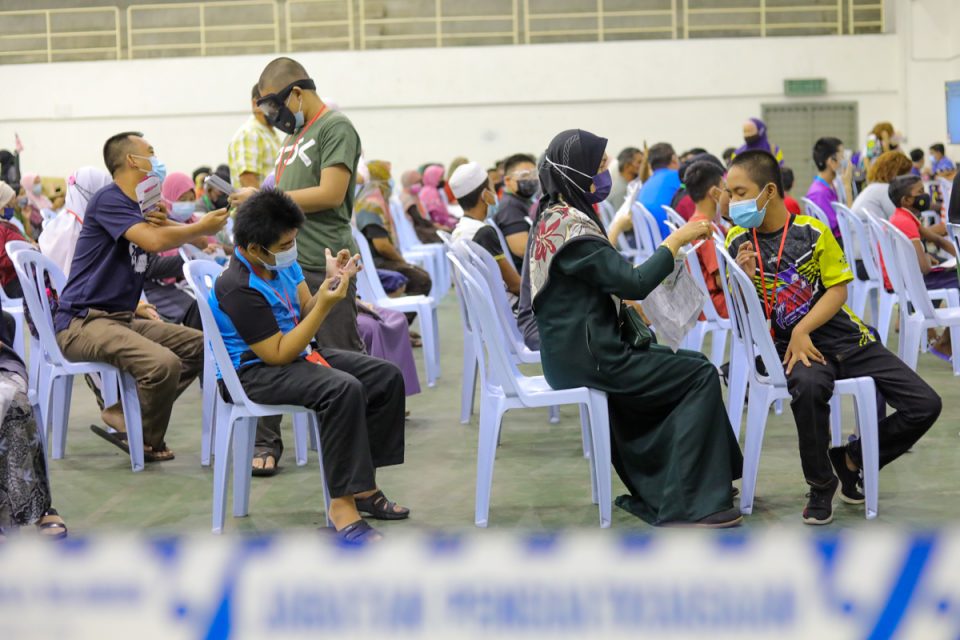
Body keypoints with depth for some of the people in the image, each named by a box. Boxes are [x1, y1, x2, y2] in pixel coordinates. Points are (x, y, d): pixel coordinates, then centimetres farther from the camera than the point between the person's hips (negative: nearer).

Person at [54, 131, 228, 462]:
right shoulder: (108, 200, -13)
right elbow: (154, 241, -26)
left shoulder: (139, 206, 18)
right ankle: (147, 441, -4)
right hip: (82, 322, -10)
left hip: (120, 319, 10)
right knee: (163, 363, -31)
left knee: (199, 345, 9)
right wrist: (203, 227, -11)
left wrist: (165, 222, -10)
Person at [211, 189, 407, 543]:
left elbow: (306, 311, 8)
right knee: (344, 389, -34)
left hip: (297, 352, 9)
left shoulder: (282, 262, -1)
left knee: (388, 377, -1)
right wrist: (326, 305, -27)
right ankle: (342, 503, -26)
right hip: (256, 372, -9)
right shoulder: (239, 288, -25)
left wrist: (331, 281, -11)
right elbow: (278, 355, -24)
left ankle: (362, 484, 4)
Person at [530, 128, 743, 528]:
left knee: (692, 363, 14)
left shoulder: (551, 217, 11)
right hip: (587, 360, -10)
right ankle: (687, 506, -4)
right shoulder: (573, 227, -19)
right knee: (701, 376, -5)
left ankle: (653, 487, 14)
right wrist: (677, 239, -13)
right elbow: (634, 283, -23)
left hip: (571, 351, 10)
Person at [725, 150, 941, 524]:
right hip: (791, 344, -2)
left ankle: (852, 458, 15)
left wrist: (803, 329, -16)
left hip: (845, 337, 2)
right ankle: (821, 485, -16)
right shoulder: (738, 242, 1)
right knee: (808, 387, -40)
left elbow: (838, 289, -2)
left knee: (925, 405, -10)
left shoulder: (812, 231, -2)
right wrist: (746, 279, -16)